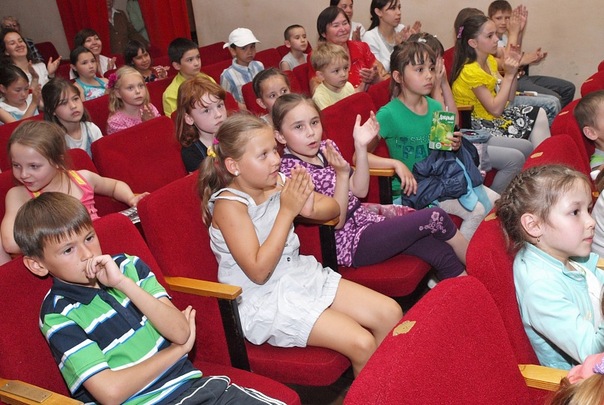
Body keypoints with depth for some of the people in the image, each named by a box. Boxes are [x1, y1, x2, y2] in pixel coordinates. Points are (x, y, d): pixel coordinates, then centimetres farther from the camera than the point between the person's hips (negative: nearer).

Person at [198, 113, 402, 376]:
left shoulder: (277, 183, 0)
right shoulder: (229, 205, -18)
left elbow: (333, 208, 9)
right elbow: (259, 271, -24)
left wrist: (310, 209, -17)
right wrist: (287, 211, -26)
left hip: (302, 274, 7)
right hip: (264, 301, -7)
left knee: (391, 313, -2)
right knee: (362, 344, -18)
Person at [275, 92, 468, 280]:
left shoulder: (326, 148, 4)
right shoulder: (291, 170, -16)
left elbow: (359, 191, 4)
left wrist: (361, 146, -6)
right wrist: (341, 174, -30)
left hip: (366, 220, 7)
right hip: (351, 244, -7)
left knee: (442, 253, -4)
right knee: (435, 217, -10)